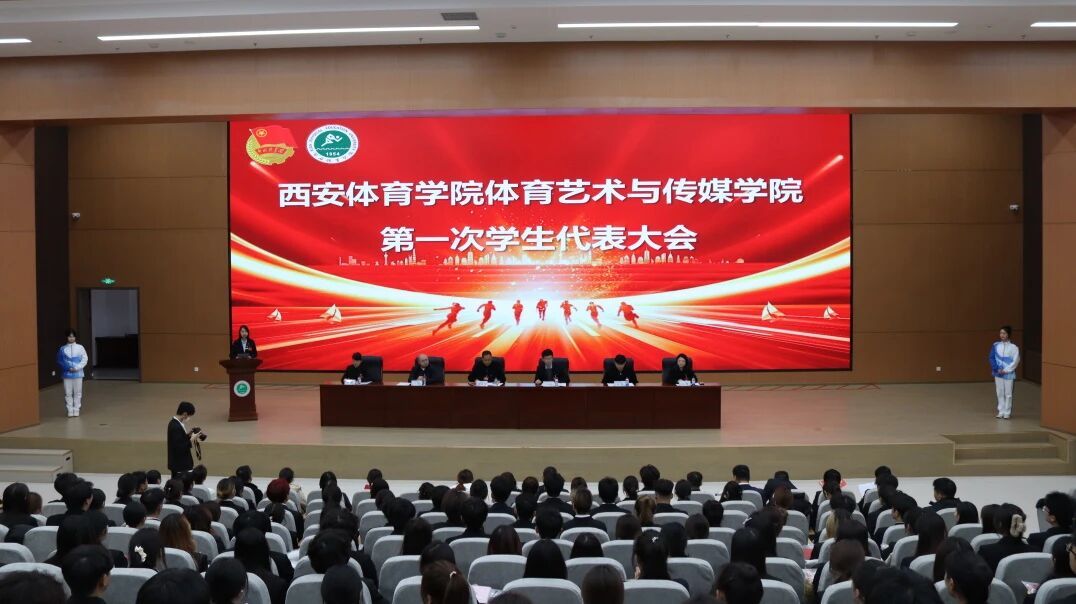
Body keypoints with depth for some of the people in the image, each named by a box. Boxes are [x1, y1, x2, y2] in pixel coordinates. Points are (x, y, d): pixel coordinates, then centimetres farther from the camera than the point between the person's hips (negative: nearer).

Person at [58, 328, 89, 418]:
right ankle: (70, 410, 10)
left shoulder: (80, 347, 0)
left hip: (77, 374, 0)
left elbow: (85, 359, -2)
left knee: (77, 392, 4)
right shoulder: (62, 349, 0)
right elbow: (59, 360, 2)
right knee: (68, 393, 2)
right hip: (67, 374, 0)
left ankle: (76, 410, 12)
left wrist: (77, 368, -13)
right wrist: (67, 367, -11)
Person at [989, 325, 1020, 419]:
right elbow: (992, 358, 2)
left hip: (1009, 374, -3)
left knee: (1008, 393, 1)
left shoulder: (1013, 347, -7)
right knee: (1000, 393, 8)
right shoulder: (996, 345, 1)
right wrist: (997, 369, -10)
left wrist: (1006, 370, -12)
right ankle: (1001, 411, 16)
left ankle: (1007, 412, 9)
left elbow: (1016, 361, -8)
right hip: (998, 373, 3)